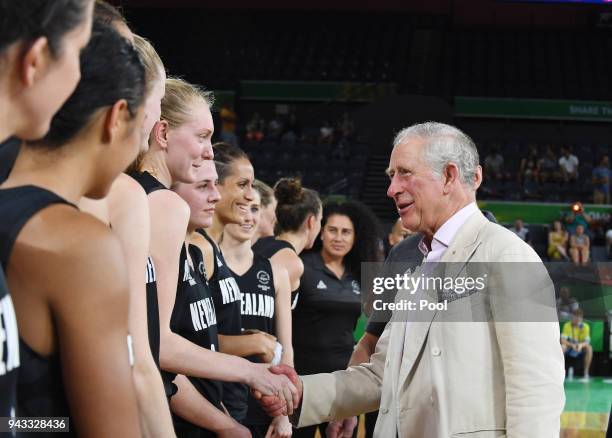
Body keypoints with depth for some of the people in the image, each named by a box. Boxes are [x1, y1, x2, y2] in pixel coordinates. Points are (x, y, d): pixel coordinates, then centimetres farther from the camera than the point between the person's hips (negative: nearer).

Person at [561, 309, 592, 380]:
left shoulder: (585, 327, -10)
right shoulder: (567, 325, -11)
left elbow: (587, 342, -20)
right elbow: (563, 340, -20)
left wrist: (581, 345, -44)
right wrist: (572, 345, -39)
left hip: (580, 350, 0)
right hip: (569, 350, 0)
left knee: (589, 348, -32)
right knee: (562, 347, -33)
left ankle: (586, 372, -24)